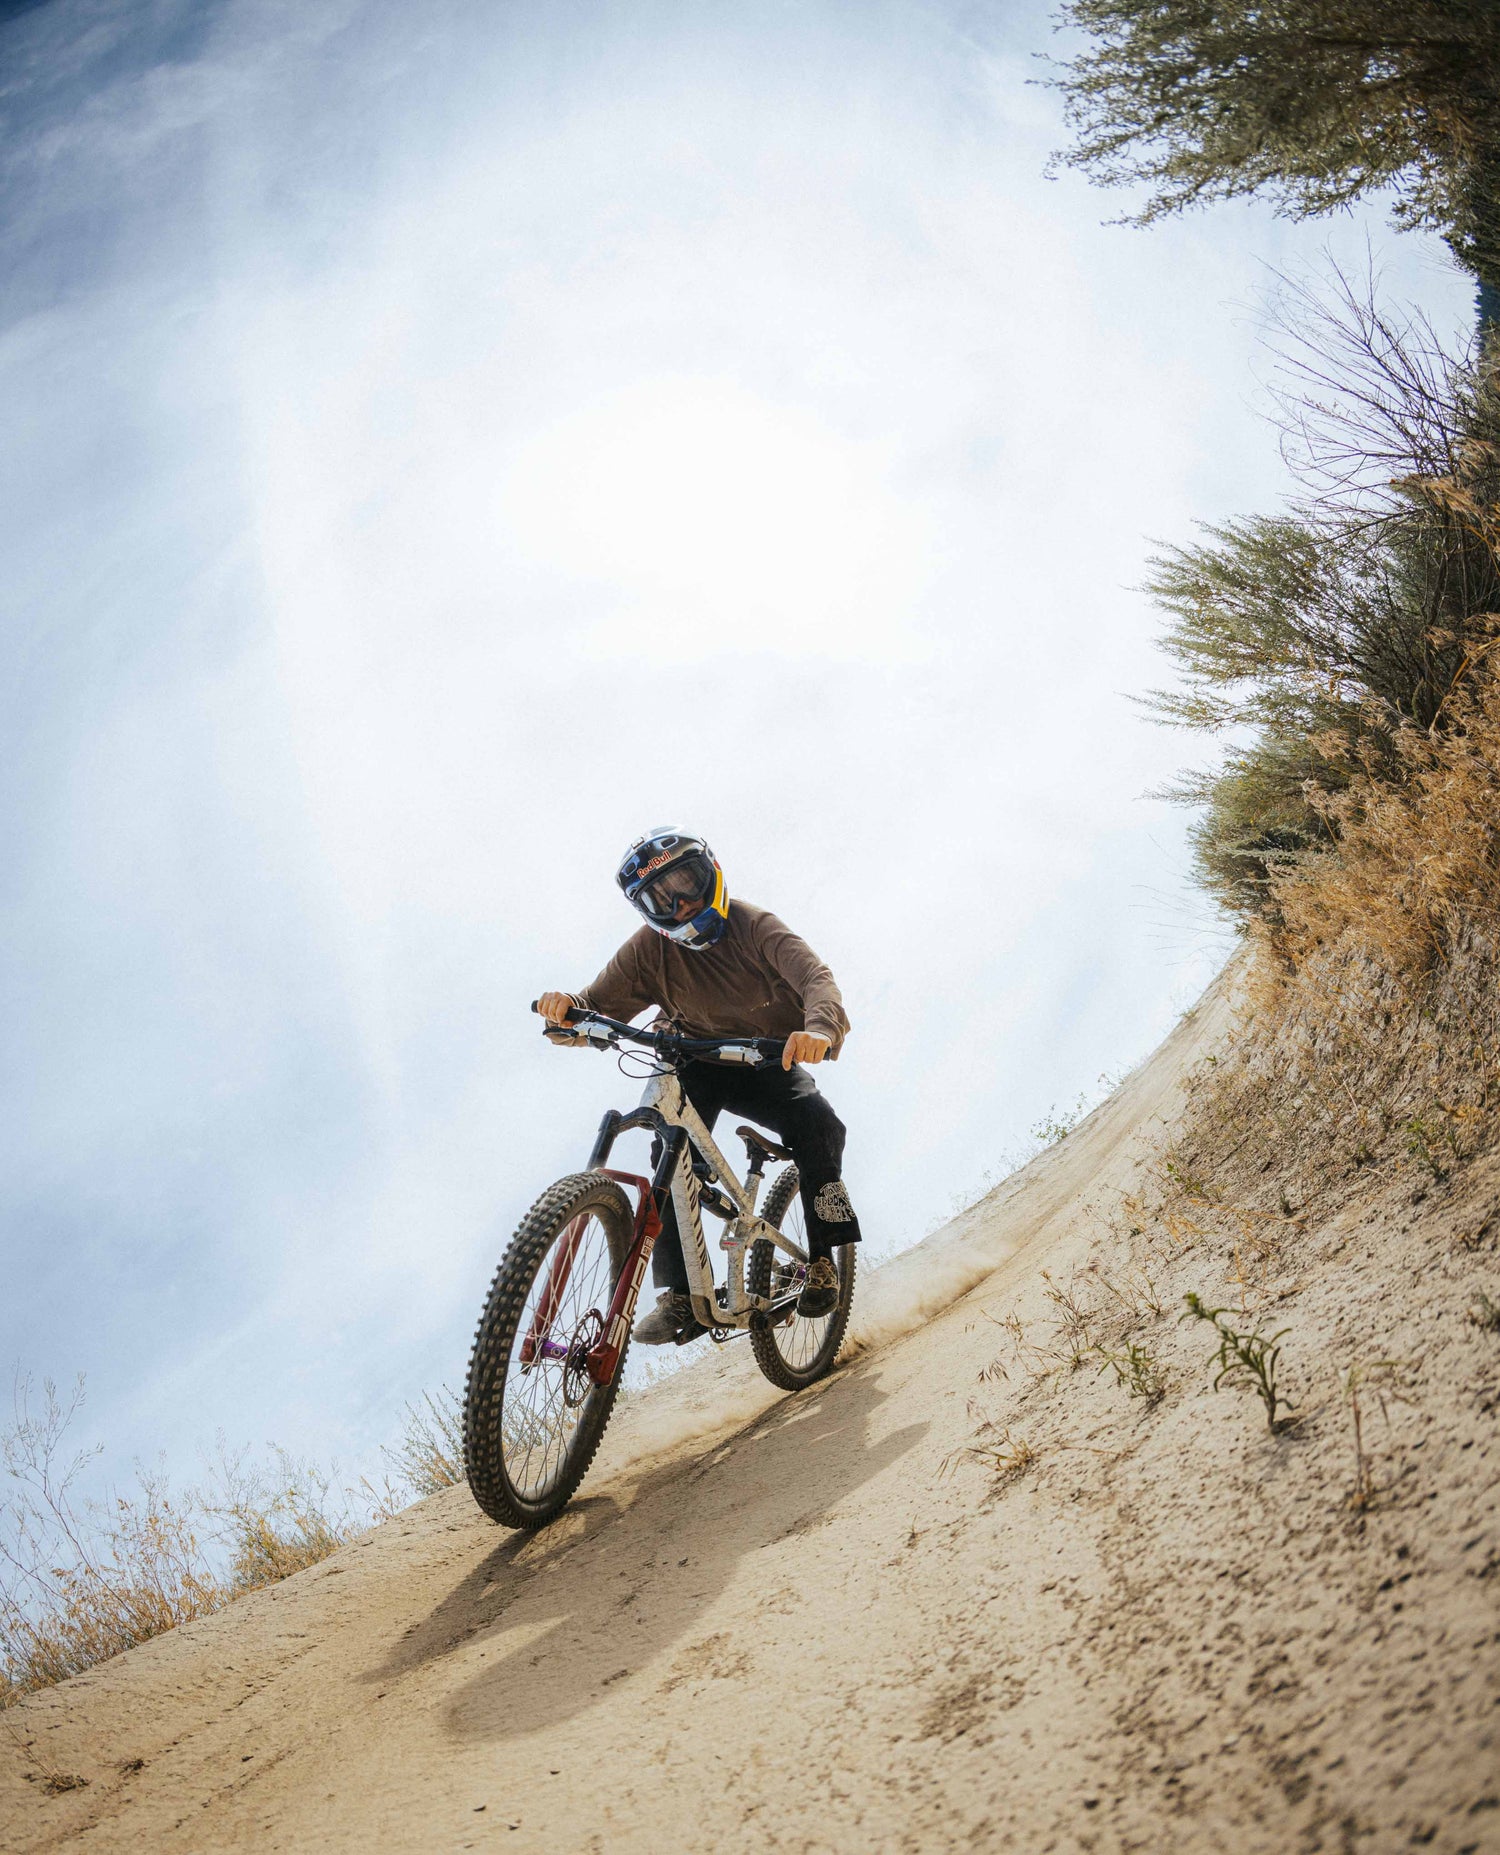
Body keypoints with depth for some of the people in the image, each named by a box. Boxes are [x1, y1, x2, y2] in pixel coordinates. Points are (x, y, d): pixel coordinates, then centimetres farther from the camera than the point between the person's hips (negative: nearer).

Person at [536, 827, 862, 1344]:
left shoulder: (753, 925, -19)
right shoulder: (649, 948, -13)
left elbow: (814, 975, -34)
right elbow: (601, 1007, -16)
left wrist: (821, 1028, -57)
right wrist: (567, 1006, -42)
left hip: (768, 1064, -1)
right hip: (696, 1063, 1)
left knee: (817, 1123, -28)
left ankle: (822, 1258, -13)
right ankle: (677, 1295, -27)